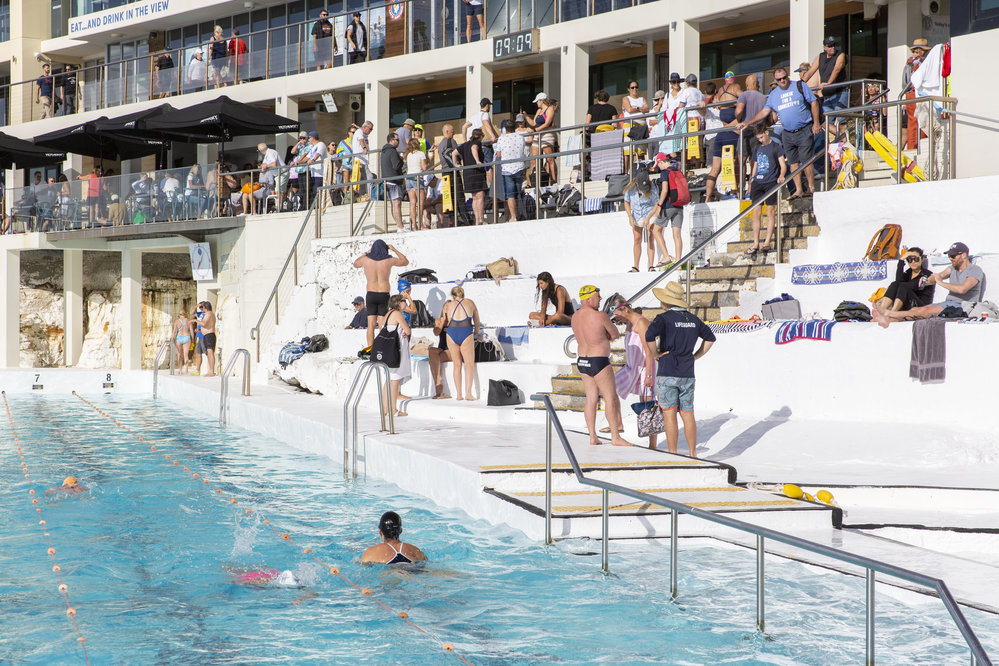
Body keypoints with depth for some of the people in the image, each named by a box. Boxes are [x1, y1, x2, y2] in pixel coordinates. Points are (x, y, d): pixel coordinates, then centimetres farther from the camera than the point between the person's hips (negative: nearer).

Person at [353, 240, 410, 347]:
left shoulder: (366, 259, -2)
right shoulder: (389, 260, -5)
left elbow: (355, 264, 23)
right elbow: (405, 262, 14)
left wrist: (367, 252, 25)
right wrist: (394, 249, 18)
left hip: (370, 294, 1)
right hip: (384, 294, -1)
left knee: (371, 325, 4)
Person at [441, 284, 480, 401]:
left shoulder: (448, 305, 11)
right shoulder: (469, 302, 10)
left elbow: (444, 323, 19)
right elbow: (476, 319, 22)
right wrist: (476, 330, 39)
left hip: (451, 334, 2)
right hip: (466, 334, -2)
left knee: (457, 364, 9)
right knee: (469, 364, 3)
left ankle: (458, 394, 8)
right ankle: (468, 393, -6)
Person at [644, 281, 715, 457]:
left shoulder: (664, 318, -9)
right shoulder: (692, 319, 11)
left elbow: (650, 335, -28)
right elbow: (710, 338, 24)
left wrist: (656, 354, -12)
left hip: (667, 373, -6)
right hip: (687, 374, 6)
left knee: (669, 415, -2)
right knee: (688, 414, 11)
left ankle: (672, 455, -2)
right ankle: (693, 454, 13)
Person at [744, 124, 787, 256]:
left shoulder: (776, 147, 3)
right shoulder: (757, 149, 18)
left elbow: (783, 165, -2)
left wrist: (781, 176, -21)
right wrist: (751, 183, 18)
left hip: (771, 182, -5)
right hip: (757, 182, 5)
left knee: (771, 211, -5)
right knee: (756, 211, -1)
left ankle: (767, 243, -3)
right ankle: (755, 244, 0)